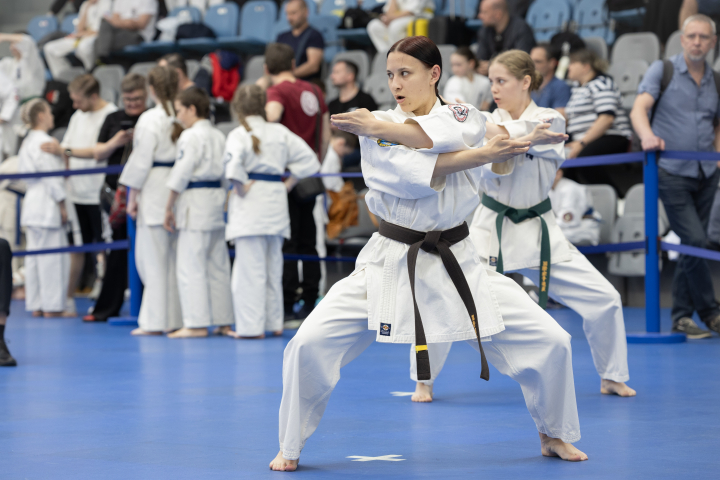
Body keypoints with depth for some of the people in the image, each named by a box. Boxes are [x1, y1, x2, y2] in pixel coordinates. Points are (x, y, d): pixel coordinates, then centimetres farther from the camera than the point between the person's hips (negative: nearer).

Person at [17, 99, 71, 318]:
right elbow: (52, 177, -18)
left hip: (32, 202, 10)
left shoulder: (28, 142, 15)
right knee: (53, 256, -6)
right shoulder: (44, 142, -15)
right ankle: (51, 306, -4)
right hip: (47, 207, -10)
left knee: (34, 255, 11)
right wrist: (62, 206, -13)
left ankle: (35, 304, 15)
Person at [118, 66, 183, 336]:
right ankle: (176, 317, 14)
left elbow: (141, 160, -10)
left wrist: (132, 196, -3)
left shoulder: (150, 120, -12)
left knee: (153, 257, 0)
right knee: (177, 257, 11)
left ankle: (155, 321, 0)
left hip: (155, 192, -6)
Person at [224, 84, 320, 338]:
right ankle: (274, 323, 22)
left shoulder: (239, 134, -9)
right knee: (273, 265, 16)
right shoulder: (280, 132, 7)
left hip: (251, 203, -6)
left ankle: (252, 326, -3)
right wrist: (288, 183, 11)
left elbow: (233, 162, -28)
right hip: (276, 201, 6)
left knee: (251, 267, -3)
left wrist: (240, 188, -14)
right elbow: (308, 159, 9)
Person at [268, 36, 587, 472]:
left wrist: (381, 127, -25)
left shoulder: (468, 118, 3)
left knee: (549, 341, -4)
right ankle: (291, 448, 7)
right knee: (309, 346, -15)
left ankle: (555, 435, 23)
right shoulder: (375, 128, -2)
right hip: (389, 263, -1)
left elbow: (443, 135, -23)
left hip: (457, 263, 1)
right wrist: (482, 154, -22)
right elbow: (411, 175, -21)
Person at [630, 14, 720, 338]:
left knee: (693, 246, 7)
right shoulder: (662, 70, -1)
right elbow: (640, 108, -14)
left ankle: (682, 317, 15)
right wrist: (647, 134, -34)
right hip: (672, 172, -5)